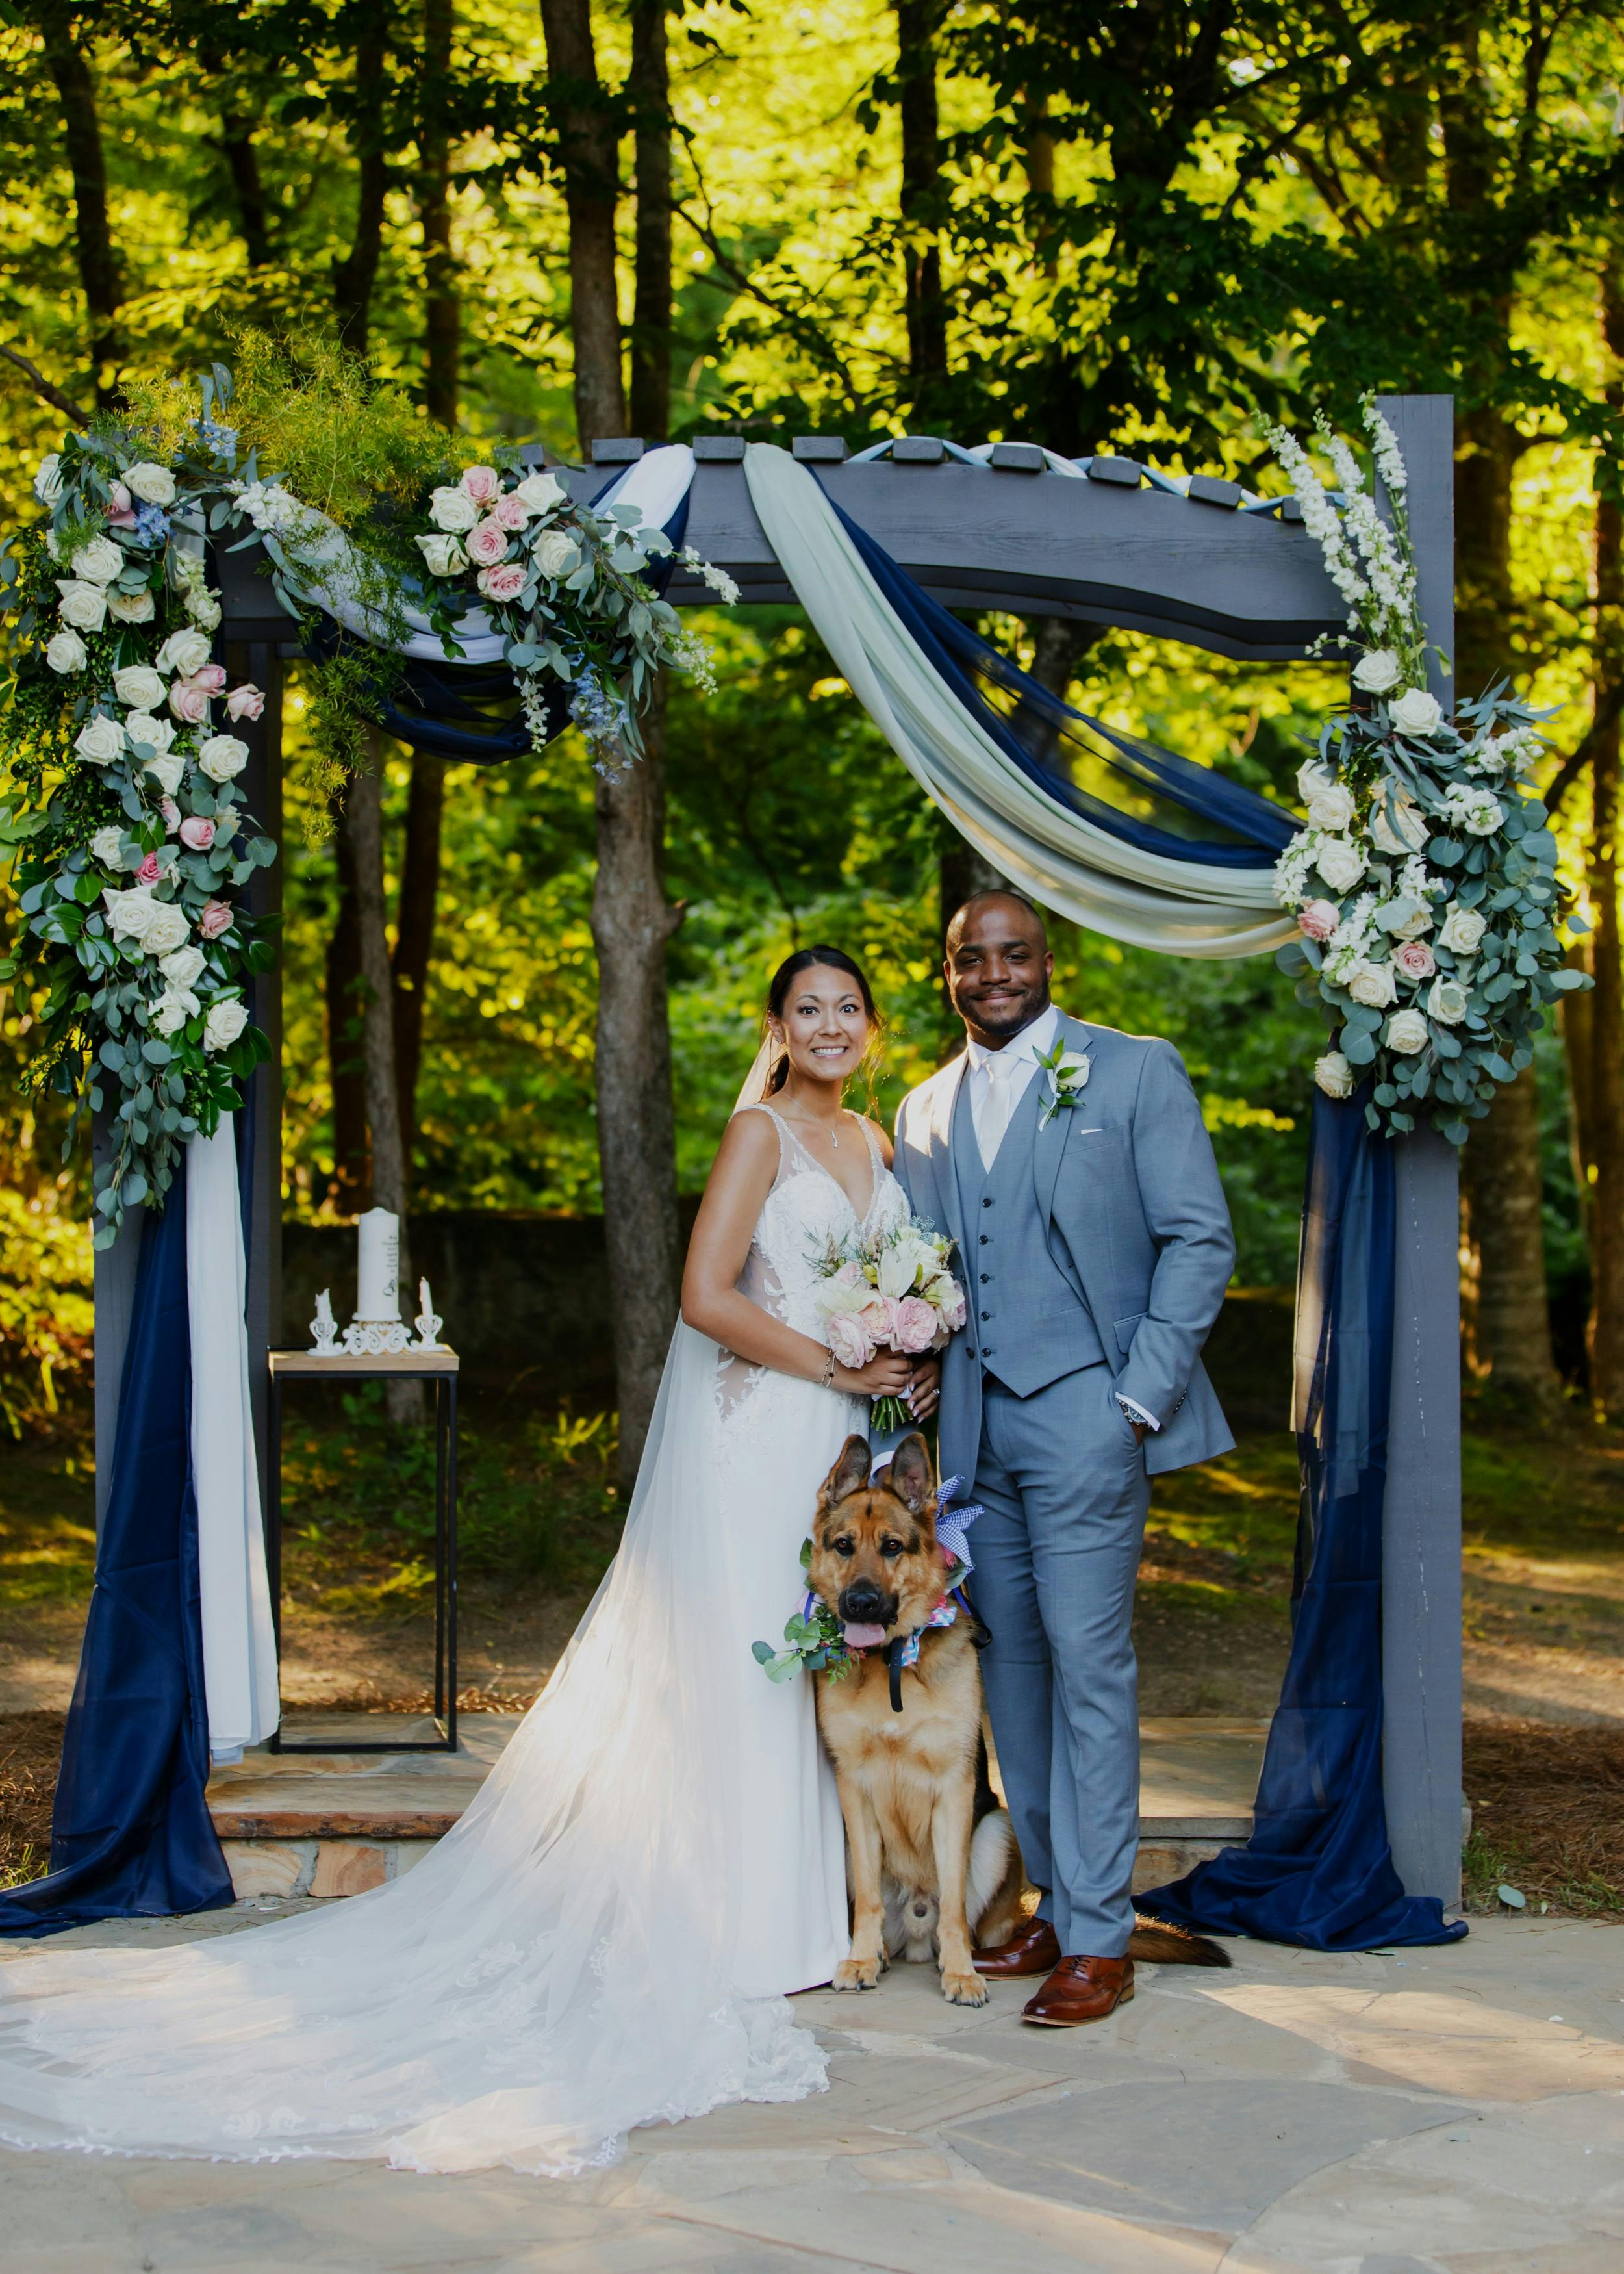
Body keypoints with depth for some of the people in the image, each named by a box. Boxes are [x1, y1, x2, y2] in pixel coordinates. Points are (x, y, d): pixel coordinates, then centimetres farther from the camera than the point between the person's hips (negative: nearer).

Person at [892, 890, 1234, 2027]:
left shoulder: (1137, 1072, 0)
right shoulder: (924, 1111, 15)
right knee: (1012, 1665, 9)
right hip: (974, 1422, 6)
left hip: (1084, 1415, -5)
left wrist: (1141, 1399, -11)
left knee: (1088, 1666, -6)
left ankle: (1099, 1941, -1)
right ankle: (1055, 1903, 20)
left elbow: (1200, 1241, -4)